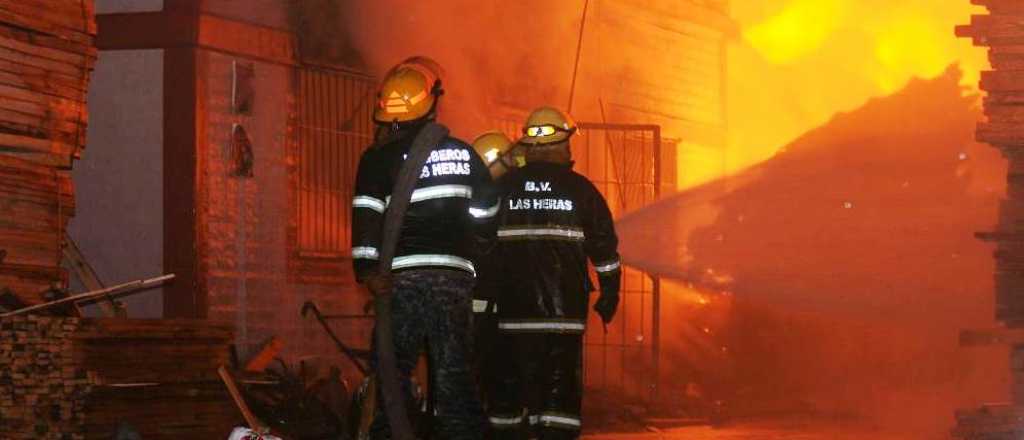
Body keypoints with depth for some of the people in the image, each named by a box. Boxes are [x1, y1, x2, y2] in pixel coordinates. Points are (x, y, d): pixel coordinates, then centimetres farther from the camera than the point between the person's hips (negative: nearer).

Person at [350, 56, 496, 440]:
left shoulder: (380, 157, -1)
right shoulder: (464, 154, 10)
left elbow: (367, 214, -12)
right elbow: (488, 216, 16)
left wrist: (366, 268, -17)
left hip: (405, 277, -3)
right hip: (457, 276, 3)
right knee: (454, 375, 7)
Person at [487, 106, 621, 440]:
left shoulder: (502, 188, 3)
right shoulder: (580, 190, 0)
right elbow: (604, 248, 2)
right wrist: (609, 294, 13)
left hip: (512, 308, 2)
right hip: (565, 309, -2)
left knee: (510, 380, 10)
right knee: (562, 383, 0)